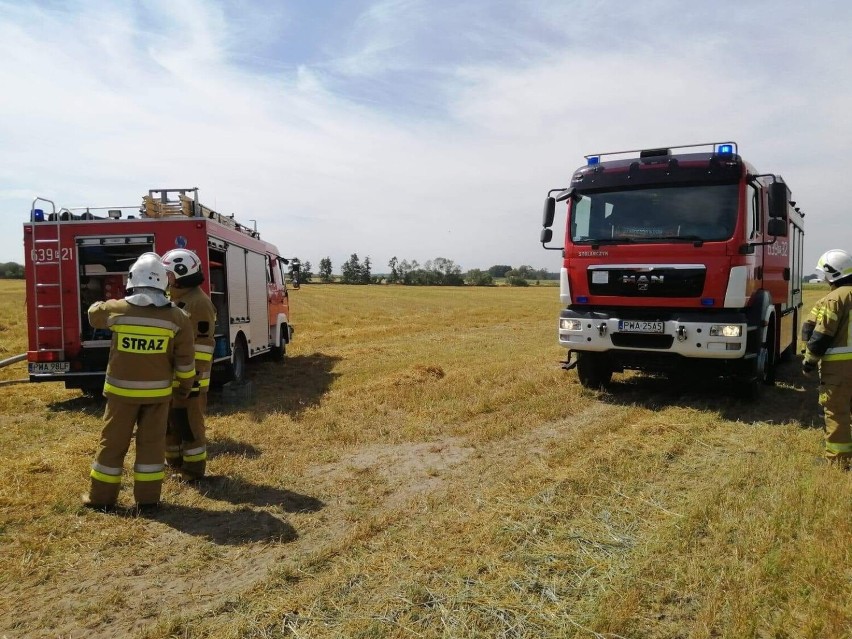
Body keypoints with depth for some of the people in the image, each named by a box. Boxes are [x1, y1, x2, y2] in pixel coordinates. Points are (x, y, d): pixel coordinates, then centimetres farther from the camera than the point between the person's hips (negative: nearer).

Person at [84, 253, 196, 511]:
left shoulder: (116, 309, -9)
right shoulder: (176, 317, -8)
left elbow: (94, 314, 16)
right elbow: (185, 360, -4)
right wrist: (185, 386, 11)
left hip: (122, 389, 0)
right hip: (158, 391, 0)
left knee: (113, 442, 12)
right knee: (152, 442, 10)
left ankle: (102, 496, 24)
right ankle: (148, 498, 15)